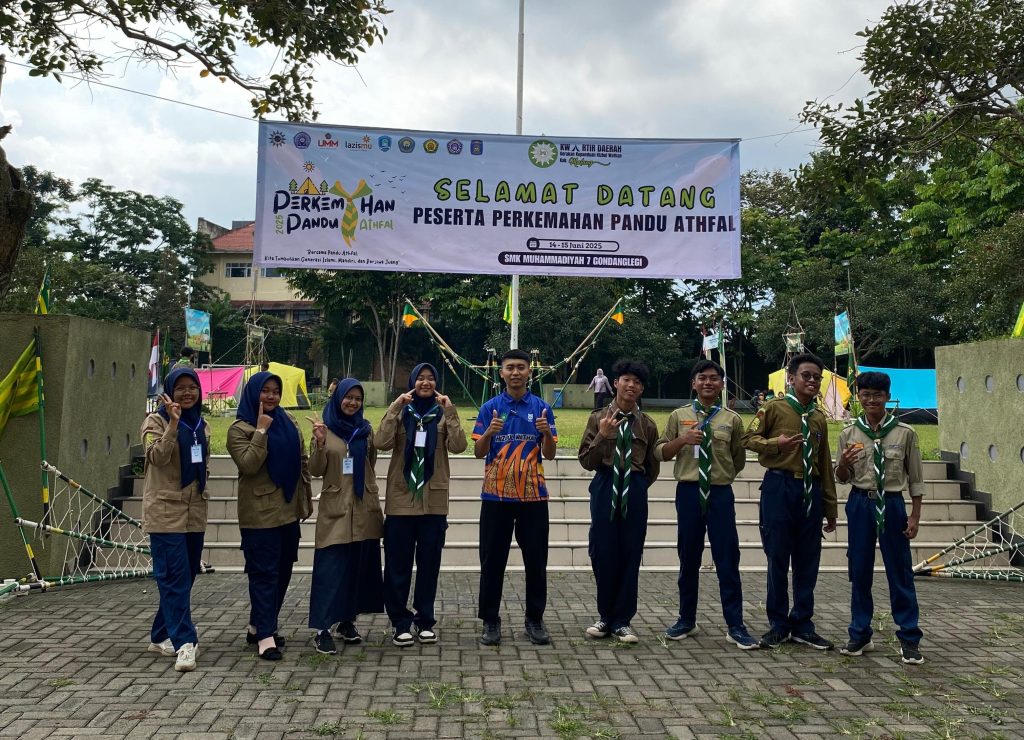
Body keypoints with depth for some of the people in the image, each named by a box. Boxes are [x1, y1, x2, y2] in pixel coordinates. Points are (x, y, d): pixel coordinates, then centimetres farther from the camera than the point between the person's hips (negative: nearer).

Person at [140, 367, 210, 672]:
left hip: (194, 512, 7)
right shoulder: (156, 421, -3)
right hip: (165, 511, -7)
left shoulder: (201, 425, 15)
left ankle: (161, 636, 23)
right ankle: (184, 642, -11)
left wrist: (201, 490, 14)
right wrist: (173, 422, -27)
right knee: (174, 577, -10)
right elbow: (157, 457, -20)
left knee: (186, 576, 10)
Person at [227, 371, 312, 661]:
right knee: (264, 573, -5)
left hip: (289, 509, 6)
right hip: (260, 512, -6)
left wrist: (306, 498, 11)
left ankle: (258, 626, 24)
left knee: (283, 571, 11)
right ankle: (265, 636, 0)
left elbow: (302, 461, 14)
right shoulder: (240, 429, -5)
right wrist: (261, 431, -19)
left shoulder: (288, 422, 10)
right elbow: (249, 465, -19)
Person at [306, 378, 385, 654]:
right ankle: (322, 629, -3)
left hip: (364, 509, 3)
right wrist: (319, 445, -20)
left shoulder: (366, 430, 8)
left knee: (359, 566, 7)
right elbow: (316, 471, -3)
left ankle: (348, 621, 19)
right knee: (330, 567, -6)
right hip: (335, 509, -3)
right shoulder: (325, 430, 0)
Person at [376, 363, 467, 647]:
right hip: (401, 499, 0)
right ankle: (400, 622, 14)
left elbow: (458, 446, -11)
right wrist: (395, 408, -15)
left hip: (433, 500, 1)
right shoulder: (401, 412, 5)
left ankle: (425, 620, 19)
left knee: (429, 563, 7)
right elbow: (382, 443, -12)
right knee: (398, 564, 2)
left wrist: (450, 412, -16)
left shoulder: (443, 414, 6)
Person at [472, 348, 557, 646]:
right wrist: (489, 433, -20)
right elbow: (478, 452, 0)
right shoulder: (490, 408, 2)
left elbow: (550, 454, 4)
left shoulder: (542, 408, 4)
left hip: (533, 495, 1)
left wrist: (547, 433, -17)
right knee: (492, 561, 4)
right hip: (496, 495, 0)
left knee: (536, 560, 6)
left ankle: (535, 619, 19)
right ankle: (490, 620, 15)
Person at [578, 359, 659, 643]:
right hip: (605, 488, -1)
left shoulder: (647, 424, 6)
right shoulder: (598, 418, 3)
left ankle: (621, 620, 16)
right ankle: (605, 615, 20)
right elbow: (586, 461, -2)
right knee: (602, 553, 2)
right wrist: (602, 436, -14)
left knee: (630, 554, 3)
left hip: (634, 490, 1)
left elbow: (653, 467, 15)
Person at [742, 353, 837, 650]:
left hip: (811, 491, 5)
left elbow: (825, 464, 15)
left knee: (808, 561, 8)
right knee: (778, 559, 1)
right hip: (779, 488, -5)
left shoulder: (819, 418, 13)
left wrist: (830, 507, 15)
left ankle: (802, 625, 20)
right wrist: (776, 443, -19)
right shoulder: (774, 408, -2)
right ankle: (778, 625, 14)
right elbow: (748, 439, -1)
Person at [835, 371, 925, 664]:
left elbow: (915, 478, 2)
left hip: (892, 504, -2)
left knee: (900, 571, 4)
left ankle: (909, 638, 16)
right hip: (860, 504, 2)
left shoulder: (905, 433, -2)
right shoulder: (849, 434, 2)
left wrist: (914, 517, 0)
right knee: (859, 571, 9)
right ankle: (860, 634, 21)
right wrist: (844, 463, -14)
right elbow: (842, 478, 8)